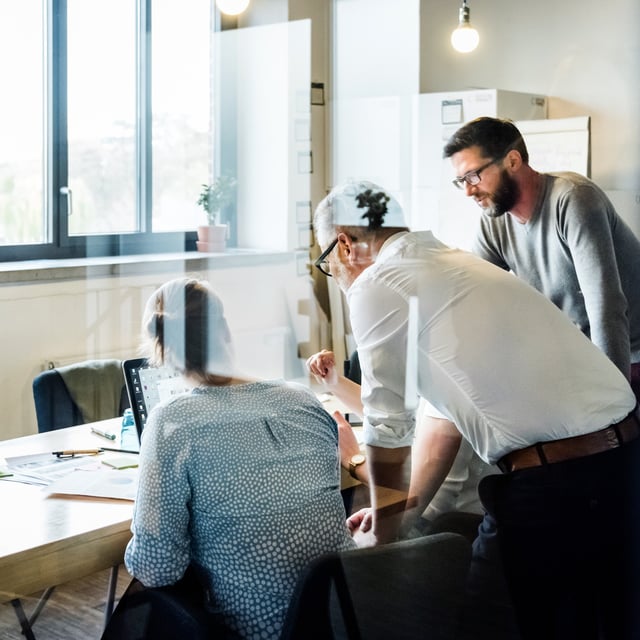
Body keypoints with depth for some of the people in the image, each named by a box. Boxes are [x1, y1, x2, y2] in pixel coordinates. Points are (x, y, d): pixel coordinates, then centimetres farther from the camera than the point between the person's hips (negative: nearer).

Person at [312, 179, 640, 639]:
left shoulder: (375, 286, -6)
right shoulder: (451, 264, 19)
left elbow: (389, 426, -2)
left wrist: (384, 527, 14)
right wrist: (406, 509, 28)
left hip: (556, 479, -8)